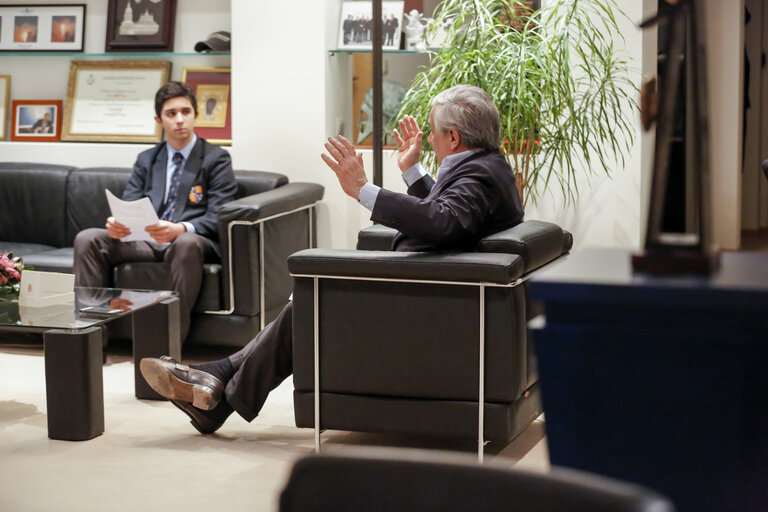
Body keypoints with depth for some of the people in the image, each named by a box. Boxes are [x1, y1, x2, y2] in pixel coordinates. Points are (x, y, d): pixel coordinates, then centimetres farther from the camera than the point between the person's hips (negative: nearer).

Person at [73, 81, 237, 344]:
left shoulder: (216, 159, 6)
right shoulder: (146, 160, 21)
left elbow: (217, 217, -5)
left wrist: (181, 229, -27)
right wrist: (116, 224, -15)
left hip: (190, 239, -4)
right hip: (146, 240, 5)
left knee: (186, 244, -41)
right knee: (87, 239, -18)